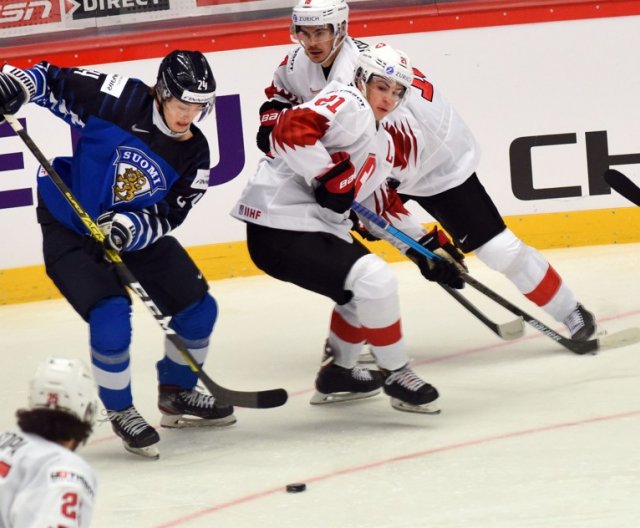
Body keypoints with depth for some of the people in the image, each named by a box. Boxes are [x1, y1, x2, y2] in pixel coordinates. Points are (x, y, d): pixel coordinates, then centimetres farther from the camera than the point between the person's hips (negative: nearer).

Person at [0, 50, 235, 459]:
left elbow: (169, 215, -12)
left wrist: (132, 227, -31)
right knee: (111, 319, -21)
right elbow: (55, 81, -16)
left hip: (137, 231, 6)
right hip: (70, 226, -6)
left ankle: (177, 395, 31)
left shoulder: (193, 153, -11)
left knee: (198, 308, 7)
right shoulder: (122, 102, -24)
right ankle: (120, 411, 3)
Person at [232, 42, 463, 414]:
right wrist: (328, 177, -26)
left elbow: (384, 207, 25)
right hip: (280, 228, -11)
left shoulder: (382, 144, 22)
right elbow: (291, 129, -27)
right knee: (375, 281, -20)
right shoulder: (347, 106, -10)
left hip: (319, 227, 11)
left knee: (363, 291, 25)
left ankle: (338, 374, 40)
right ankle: (397, 375, -3)